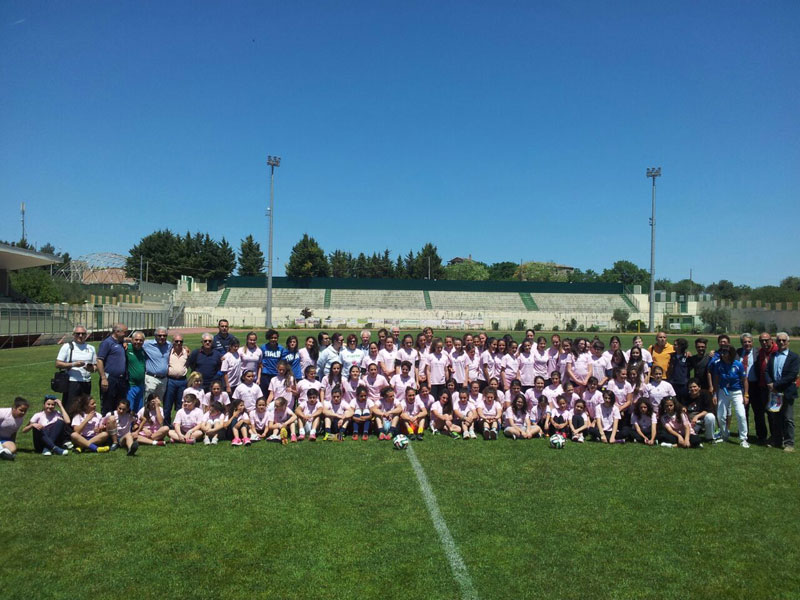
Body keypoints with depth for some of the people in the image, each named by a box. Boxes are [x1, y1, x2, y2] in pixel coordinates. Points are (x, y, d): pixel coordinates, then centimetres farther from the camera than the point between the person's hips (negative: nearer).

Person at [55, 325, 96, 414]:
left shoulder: (91, 348, 15)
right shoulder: (67, 346, 4)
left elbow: (96, 366, 17)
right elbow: (57, 364, -2)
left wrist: (91, 368, -6)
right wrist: (73, 364, -14)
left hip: (86, 382, 4)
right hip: (72, 382, -4)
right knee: (69, 409, -6)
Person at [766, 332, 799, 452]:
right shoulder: (772, 356, 12)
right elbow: (767, 371, 7)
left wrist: (776, 385, -16)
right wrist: (770, 383, -12)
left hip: (787, 393, -5)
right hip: (774, 392, 5)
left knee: (788, 419, 0)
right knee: (775, 419, 12)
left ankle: (789, 444, 8)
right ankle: (776, 442, 21)